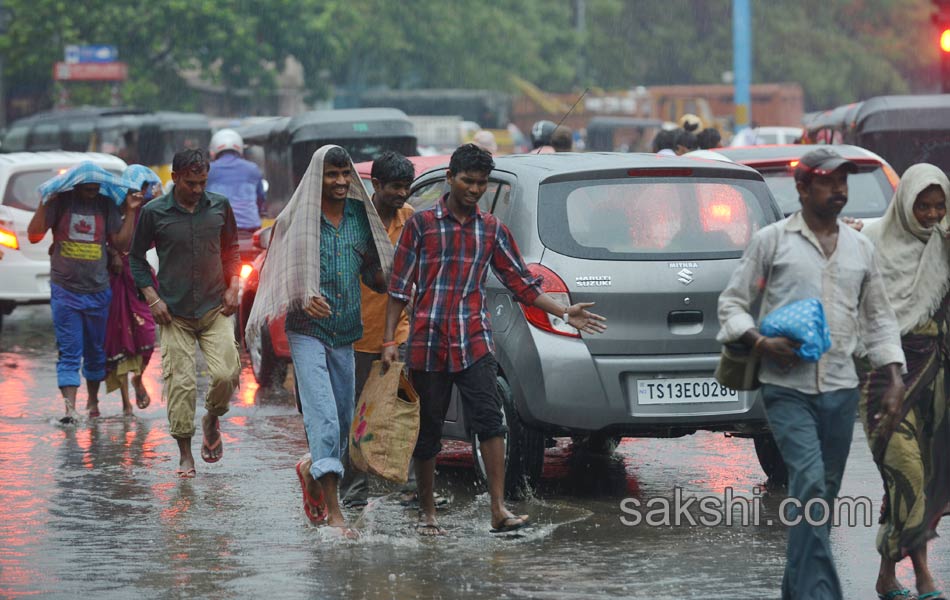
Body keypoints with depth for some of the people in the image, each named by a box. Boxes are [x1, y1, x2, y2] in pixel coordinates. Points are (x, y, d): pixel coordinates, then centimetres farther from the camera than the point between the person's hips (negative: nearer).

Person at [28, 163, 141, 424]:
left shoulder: (106, 204, 4)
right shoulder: (60, 202, -4)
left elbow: (121, 242, 5)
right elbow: (34, 235, -9)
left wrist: (131, 212, -3)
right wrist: (45, 203, -19)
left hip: (98, 290, 3)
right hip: (65, 290, -3)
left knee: (96, 351, 13)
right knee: (69, 352, -8)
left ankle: (93, 400, 31)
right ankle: (70, 407, -13)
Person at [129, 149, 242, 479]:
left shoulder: (220, 206, 3)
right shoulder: (154, 212, -5)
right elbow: (137, 257, 5)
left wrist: (232, 287, 4)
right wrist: (152, 297, -4)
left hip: (215, 308, 2)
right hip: (174, 313, -2)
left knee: (226, 374, -12)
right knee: (180, 383, -5)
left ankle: (212, 419, 19)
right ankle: (185, 454, 6)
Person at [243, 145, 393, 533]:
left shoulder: (360, 215, 8)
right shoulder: (298, 218, -4)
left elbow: (371, 271, 15)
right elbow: (279, 273, -2)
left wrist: (393, 282, -7)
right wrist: (302, 298, -21)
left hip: (346, 333, 5)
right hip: (307, 331, -5)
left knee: (343, 419, 12)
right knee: (323, 416, -15)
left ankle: (312, 468, 40)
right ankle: (333, 508, -18)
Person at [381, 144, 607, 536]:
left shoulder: (492, 230, 11)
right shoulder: (422, 224, 3)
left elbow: (521, 283, 14)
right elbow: (400, 286, 4)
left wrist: (565, 313, 3)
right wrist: (389, 340, -2)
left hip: (474, 342, 1)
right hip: (427, 342, -1)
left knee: (489, 419, -14)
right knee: (429, 429, 4)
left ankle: (498, 511, -18)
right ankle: (427, 513, 17)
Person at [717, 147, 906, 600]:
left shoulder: (860, 248, 14)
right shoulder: (772, 240, 2)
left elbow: (878, 318, 19)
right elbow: (732, 304, 4)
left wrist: (893, 376, 7)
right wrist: (761, 343, -14)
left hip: (840, 390, 5)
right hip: (787, 388, -5)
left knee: (824, 494, 9)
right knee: (810, 484, -19)